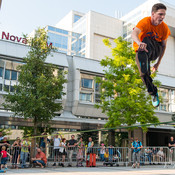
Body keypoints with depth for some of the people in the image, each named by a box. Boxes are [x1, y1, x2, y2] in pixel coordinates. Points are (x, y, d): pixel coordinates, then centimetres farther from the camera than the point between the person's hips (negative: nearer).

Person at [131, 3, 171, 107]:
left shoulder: (164, 28, -9)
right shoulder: (145, 22, -19)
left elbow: (163, 45, 3)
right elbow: (134, 34, -38)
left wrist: (158, 63, 1)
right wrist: (139, 43, -61)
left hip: (156, 50, -1)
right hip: (142, 49, 1)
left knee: (147, 40, -32)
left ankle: (145, 72, -49)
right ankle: (153, 92, -10)